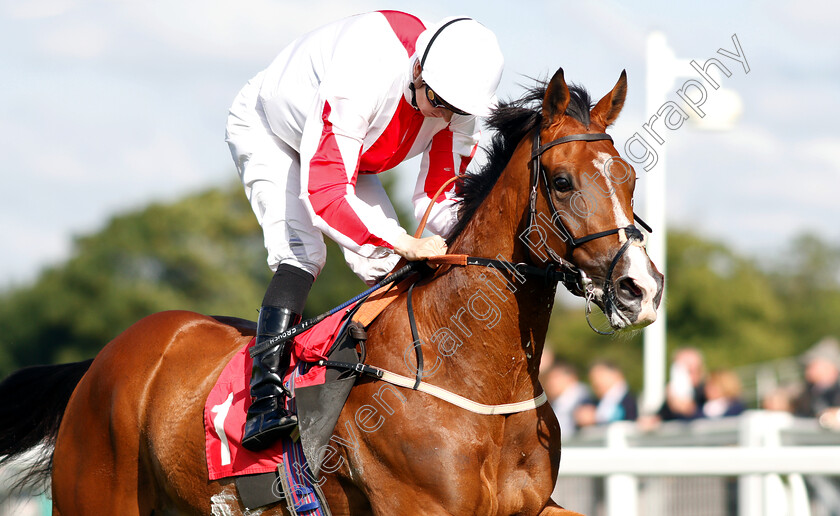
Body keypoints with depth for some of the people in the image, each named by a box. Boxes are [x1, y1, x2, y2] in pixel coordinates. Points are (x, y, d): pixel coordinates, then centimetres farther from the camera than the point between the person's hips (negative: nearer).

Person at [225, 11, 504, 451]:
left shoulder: (458, 103, -24)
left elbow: (438, 199, -15)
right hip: (267, 134, -6)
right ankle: (265, 401, -34)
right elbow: (323, 192, -48)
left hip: (348, 151, 6)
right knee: (301, 251, -27)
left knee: (386, 263, -10)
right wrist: (407, 244, -55)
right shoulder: (361, 78, -45)